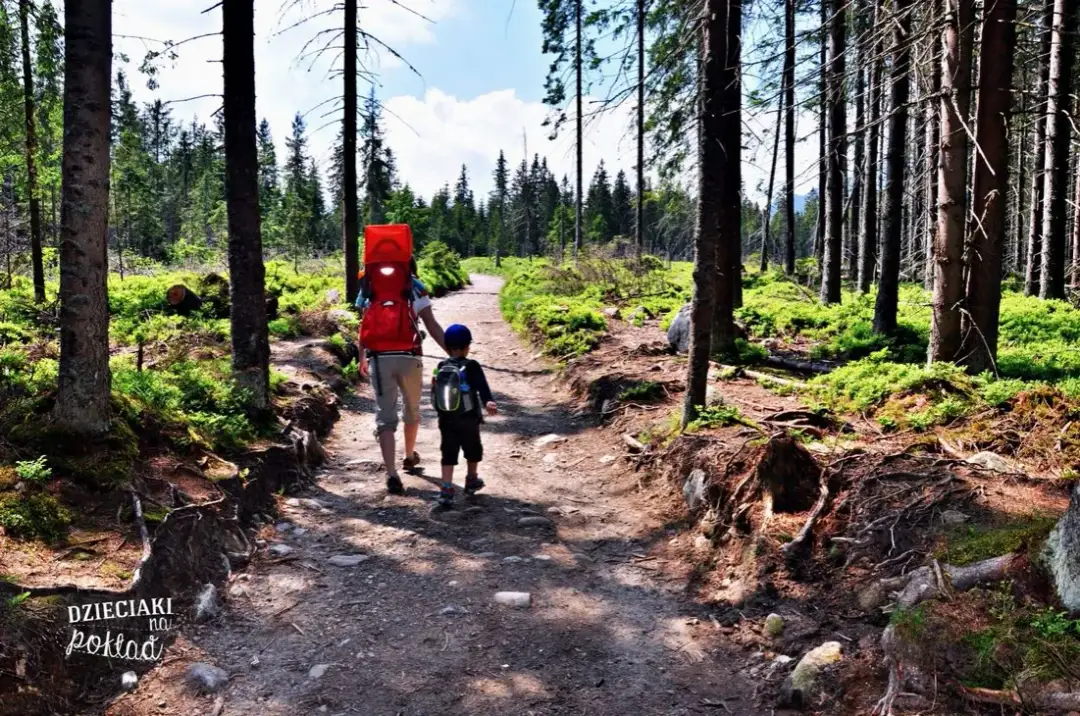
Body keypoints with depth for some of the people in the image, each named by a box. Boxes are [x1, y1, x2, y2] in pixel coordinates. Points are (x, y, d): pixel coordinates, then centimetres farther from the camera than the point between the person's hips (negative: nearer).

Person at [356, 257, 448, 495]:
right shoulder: (415, 287, 3)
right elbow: (432, 326, -4)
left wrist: (362, 358, 22)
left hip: (379, 358, 1)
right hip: (409, 357, -1)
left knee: (385, 417, 0)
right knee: (411, 409, 22)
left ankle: (391, 474, -12)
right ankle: (410, 457, 42)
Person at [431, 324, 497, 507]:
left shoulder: (440, 368, 3)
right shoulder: (471, 367, -11)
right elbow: (482, 387, -24)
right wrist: (488, 402, -34)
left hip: (445, 420, 3)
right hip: (468, 419, -3)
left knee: (448, 453, 3)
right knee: (473, 450, 19)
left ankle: (446, 489, -8)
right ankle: (471, 481, 35)